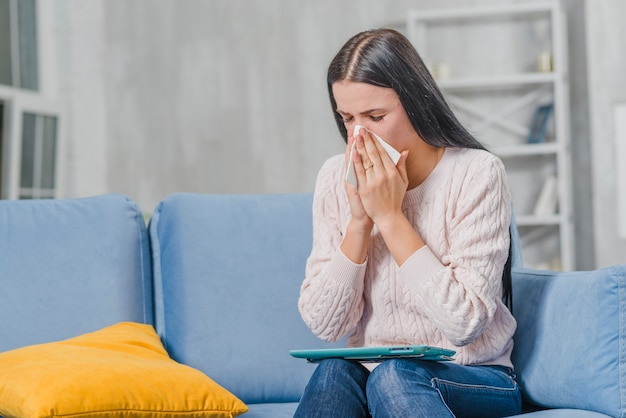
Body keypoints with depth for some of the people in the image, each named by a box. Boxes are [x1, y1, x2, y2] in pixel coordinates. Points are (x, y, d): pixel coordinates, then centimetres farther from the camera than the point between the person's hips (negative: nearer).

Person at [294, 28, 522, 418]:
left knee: (394, 375, -33)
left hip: (475, 380, -3)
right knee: (334, 371, -30)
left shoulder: (477, 173, -11)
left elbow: (465, 323, -19)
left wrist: (389, 215, -19)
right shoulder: (336, 177, 0)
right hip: (367, 372, 3)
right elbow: (326, 326, -4)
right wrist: (359, 221, -15)